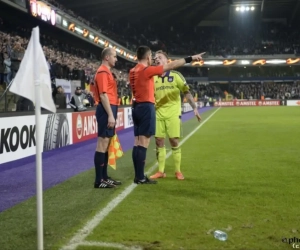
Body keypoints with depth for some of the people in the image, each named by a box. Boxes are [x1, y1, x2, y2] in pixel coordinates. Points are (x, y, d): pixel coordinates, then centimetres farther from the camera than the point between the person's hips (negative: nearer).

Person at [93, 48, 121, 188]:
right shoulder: (102, 72, -11)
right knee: (102, 143, -8)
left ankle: (104, 177, 19)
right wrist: (110, 115, -22)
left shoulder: (107, 72, 20)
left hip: (109, 110, 11)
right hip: (106, 110, -11)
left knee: (106, 143, 12)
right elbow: (103, 95, -19)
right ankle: (99, 180, -5)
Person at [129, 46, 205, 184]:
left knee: (138, 143, 8)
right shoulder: (146, 70, -13)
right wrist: (190, 58, -8)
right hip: (146, 107, -9)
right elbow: (170, 66, -12)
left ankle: (138, 175, 12)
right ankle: (140, 177, -6)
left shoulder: (133, 71, 11)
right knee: (143, 143, -7)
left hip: (137, 106, 9)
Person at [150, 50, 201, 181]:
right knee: (159, 142, 3)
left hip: (173, 114, -3)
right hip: (158, 114, 3)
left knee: (174, 141, -1)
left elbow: (186, 92, -1)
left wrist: (194, 108, -7)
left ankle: (178, 171, 11)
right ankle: (160, 171, 12)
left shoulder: (176, 75, -1)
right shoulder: (154, 78, 8)